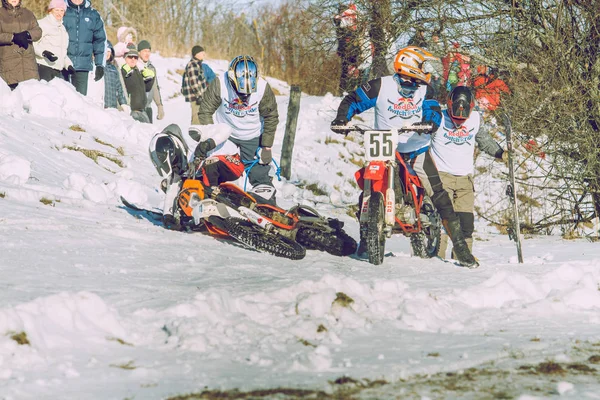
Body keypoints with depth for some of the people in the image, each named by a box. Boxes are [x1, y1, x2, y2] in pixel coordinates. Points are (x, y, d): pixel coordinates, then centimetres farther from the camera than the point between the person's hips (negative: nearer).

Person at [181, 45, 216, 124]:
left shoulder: (198, 64, 17)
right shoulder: (192, 65, -15)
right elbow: (194, 82, -21)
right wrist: (199, 95, -23)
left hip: (200, 95, 10)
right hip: (196, 97, -10)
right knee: (197, 118, -12)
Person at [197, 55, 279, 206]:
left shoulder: (263, 88, -21)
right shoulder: (219, 85, -25)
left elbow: (271, 118, -7)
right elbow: (205, 111, -13)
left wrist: (266, 147, -6)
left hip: (253, 137, 0)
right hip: (225, 133, 0)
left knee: (260, 176, 0)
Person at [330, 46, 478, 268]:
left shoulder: (424, 89, 0)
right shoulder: (380, 87, -7)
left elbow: (433, 109, -12)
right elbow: (353, 100, -2)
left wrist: (430, 120, -35)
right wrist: (341, 119, -19)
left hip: (418, 151, 1)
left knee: (439, 196, -8)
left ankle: (460, 246, -4)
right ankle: (366, 240, 14)